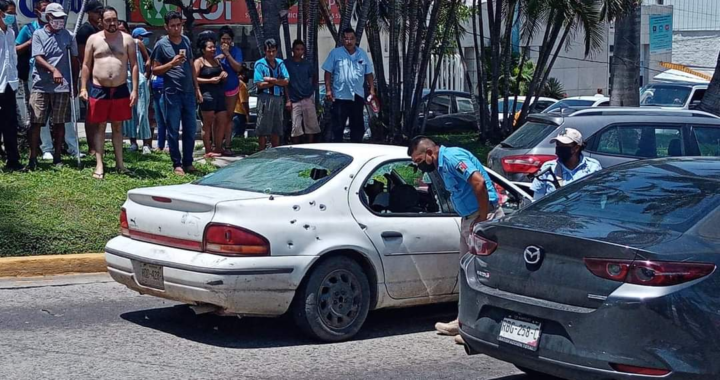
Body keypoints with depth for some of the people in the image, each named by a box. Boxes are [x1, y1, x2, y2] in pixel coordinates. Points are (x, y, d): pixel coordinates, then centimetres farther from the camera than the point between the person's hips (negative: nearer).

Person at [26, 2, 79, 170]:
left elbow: (74, 60, 13)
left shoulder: (68, 35, 7)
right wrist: (53, 70, -25)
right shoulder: (38, 34, 2)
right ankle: (33, 158, 1)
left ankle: (57, 157, 15)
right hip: (41, 85, -1)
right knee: (35, 122, -3)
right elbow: (38, 58, -8)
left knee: (59, 123, 6)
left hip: (62, 86, 2)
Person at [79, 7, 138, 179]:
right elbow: (86, 65, 5)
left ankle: (119, 163, 16)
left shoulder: (127, 39, 3)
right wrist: (83, 88, -3)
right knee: (100, 127, 1)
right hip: (99, 90, -1)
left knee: (118, 127, 10)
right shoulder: (93, 39, 3)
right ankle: (99, 165, 2)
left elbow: (134, 65, 2)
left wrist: (134, 90, -5)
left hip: (121, 90, 1)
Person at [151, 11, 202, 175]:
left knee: (190, 129, 7)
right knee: (173, 130, 0)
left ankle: (188, 162, 15)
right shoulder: (161, 44, -5)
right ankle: (177, 164, 5)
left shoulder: (186, 41, 11)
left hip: (189, 92, 5)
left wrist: (197, 89, 15)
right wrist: (171, 63, -18)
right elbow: (155, 70, -4)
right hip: (172, 93, -5)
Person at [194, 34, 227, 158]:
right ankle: (208, 151, -3)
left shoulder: (217, 61, 21)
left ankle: (218, 148, 15)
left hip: (219, 93, 8)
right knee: (208, 123, -5)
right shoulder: (199, 62, -2)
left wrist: (224, 75, 6)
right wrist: (210, 80, -18)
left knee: (222, 121, 5)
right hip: (207, 94, -8)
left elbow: (223, 79, 30)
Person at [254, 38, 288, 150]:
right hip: (265, 98, -5)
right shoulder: (260, 64, -3)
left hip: (279, 98, 5)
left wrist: (272, 80, -13)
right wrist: (278, 82, -5)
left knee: (276, 130, 11)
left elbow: (286, 81, 1)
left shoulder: (280, 63, 11)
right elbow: (259, 84, -11)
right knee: (263, 129, -3)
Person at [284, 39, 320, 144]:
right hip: (294, 100, -3)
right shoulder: (287, 63, 0)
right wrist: (288, 100, -7)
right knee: (296, 128, -2)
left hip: (308, 99, 3)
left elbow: (313, 78, 24)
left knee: (311, 126, 1)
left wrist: (311, 90, 8)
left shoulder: (307, 64, 10)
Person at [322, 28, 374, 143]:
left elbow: (368, 73, 12)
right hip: (340, 95, -3)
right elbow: (328, 73, -2)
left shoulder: (362, 54, 8)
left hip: (358, 95, 3)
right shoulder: (335, 53, -2)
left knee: (357, 124, 10)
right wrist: (328, 90, -8)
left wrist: (372, 89, 5)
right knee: (338, 125, 0)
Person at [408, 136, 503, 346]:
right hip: (469, 219, 11)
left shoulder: (452, 157, -16)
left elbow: (479, 182, -27)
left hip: (482, 217, -11)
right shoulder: (441, 165, 16)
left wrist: (483, 218, -23)